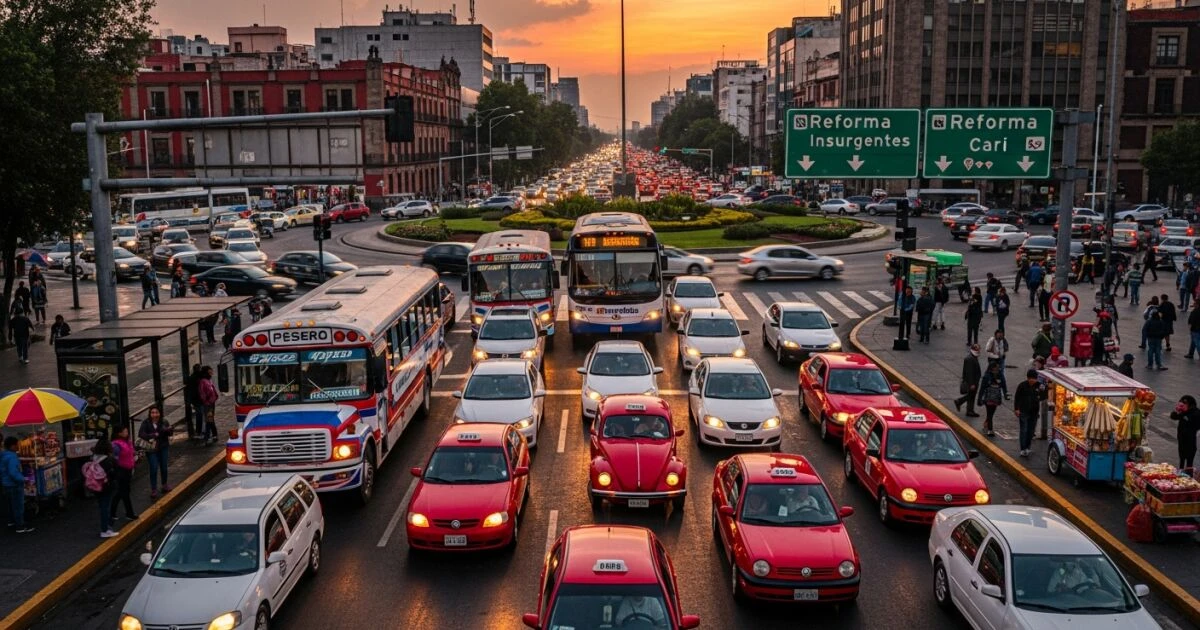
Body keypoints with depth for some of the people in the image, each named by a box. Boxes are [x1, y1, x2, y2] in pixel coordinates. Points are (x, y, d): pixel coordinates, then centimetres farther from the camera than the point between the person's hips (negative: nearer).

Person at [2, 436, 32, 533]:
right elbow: (13, 472, -33)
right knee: (18, 506, 0)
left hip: (6, 484, 10)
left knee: (11, 504, 26)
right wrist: (23, 479, -23)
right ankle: (20, 527, 7)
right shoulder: (12, 457, -26)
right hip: (14, 485, -10)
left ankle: (12, 521, 41)